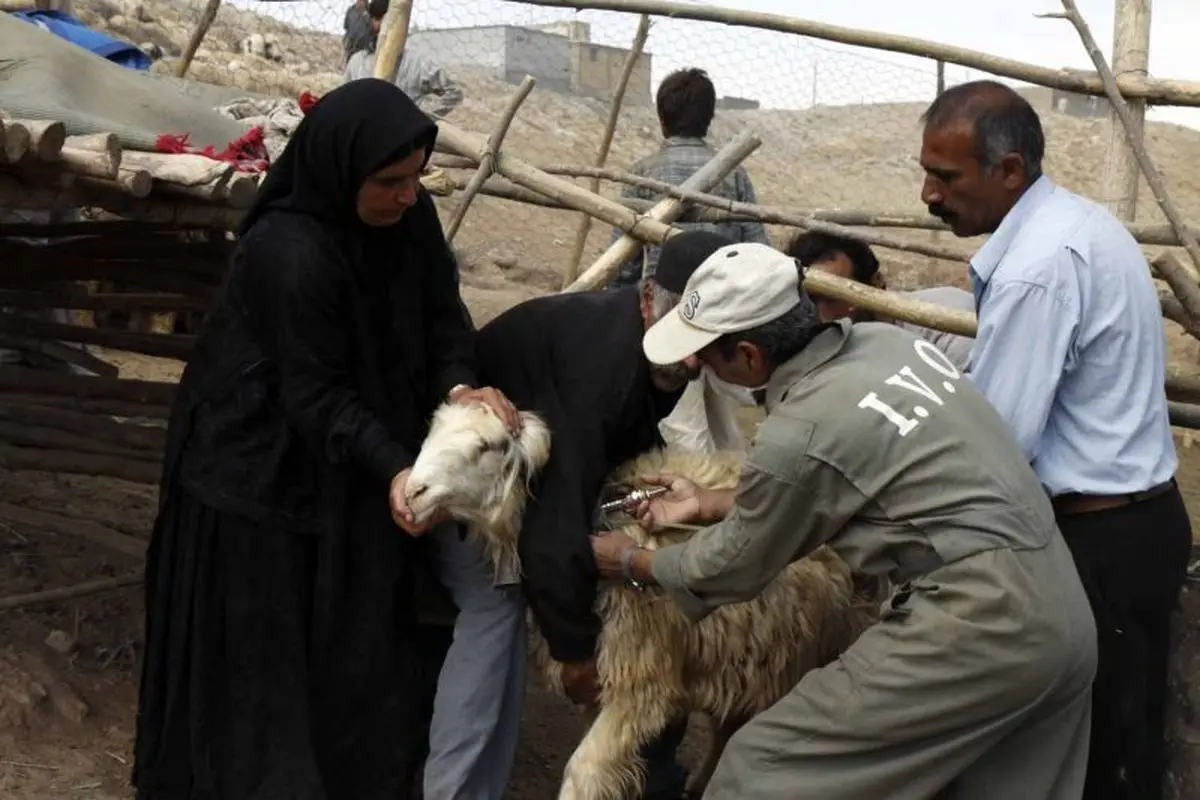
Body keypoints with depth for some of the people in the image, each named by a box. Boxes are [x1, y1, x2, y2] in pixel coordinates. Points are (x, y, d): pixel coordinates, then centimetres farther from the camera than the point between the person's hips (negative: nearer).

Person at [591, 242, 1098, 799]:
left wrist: (630, 562, 22)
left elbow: (735, 568, 4)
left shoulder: (796, 436, -14)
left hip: (980, 622, -9)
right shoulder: (883, 341, 8)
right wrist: (709, 504, 31)